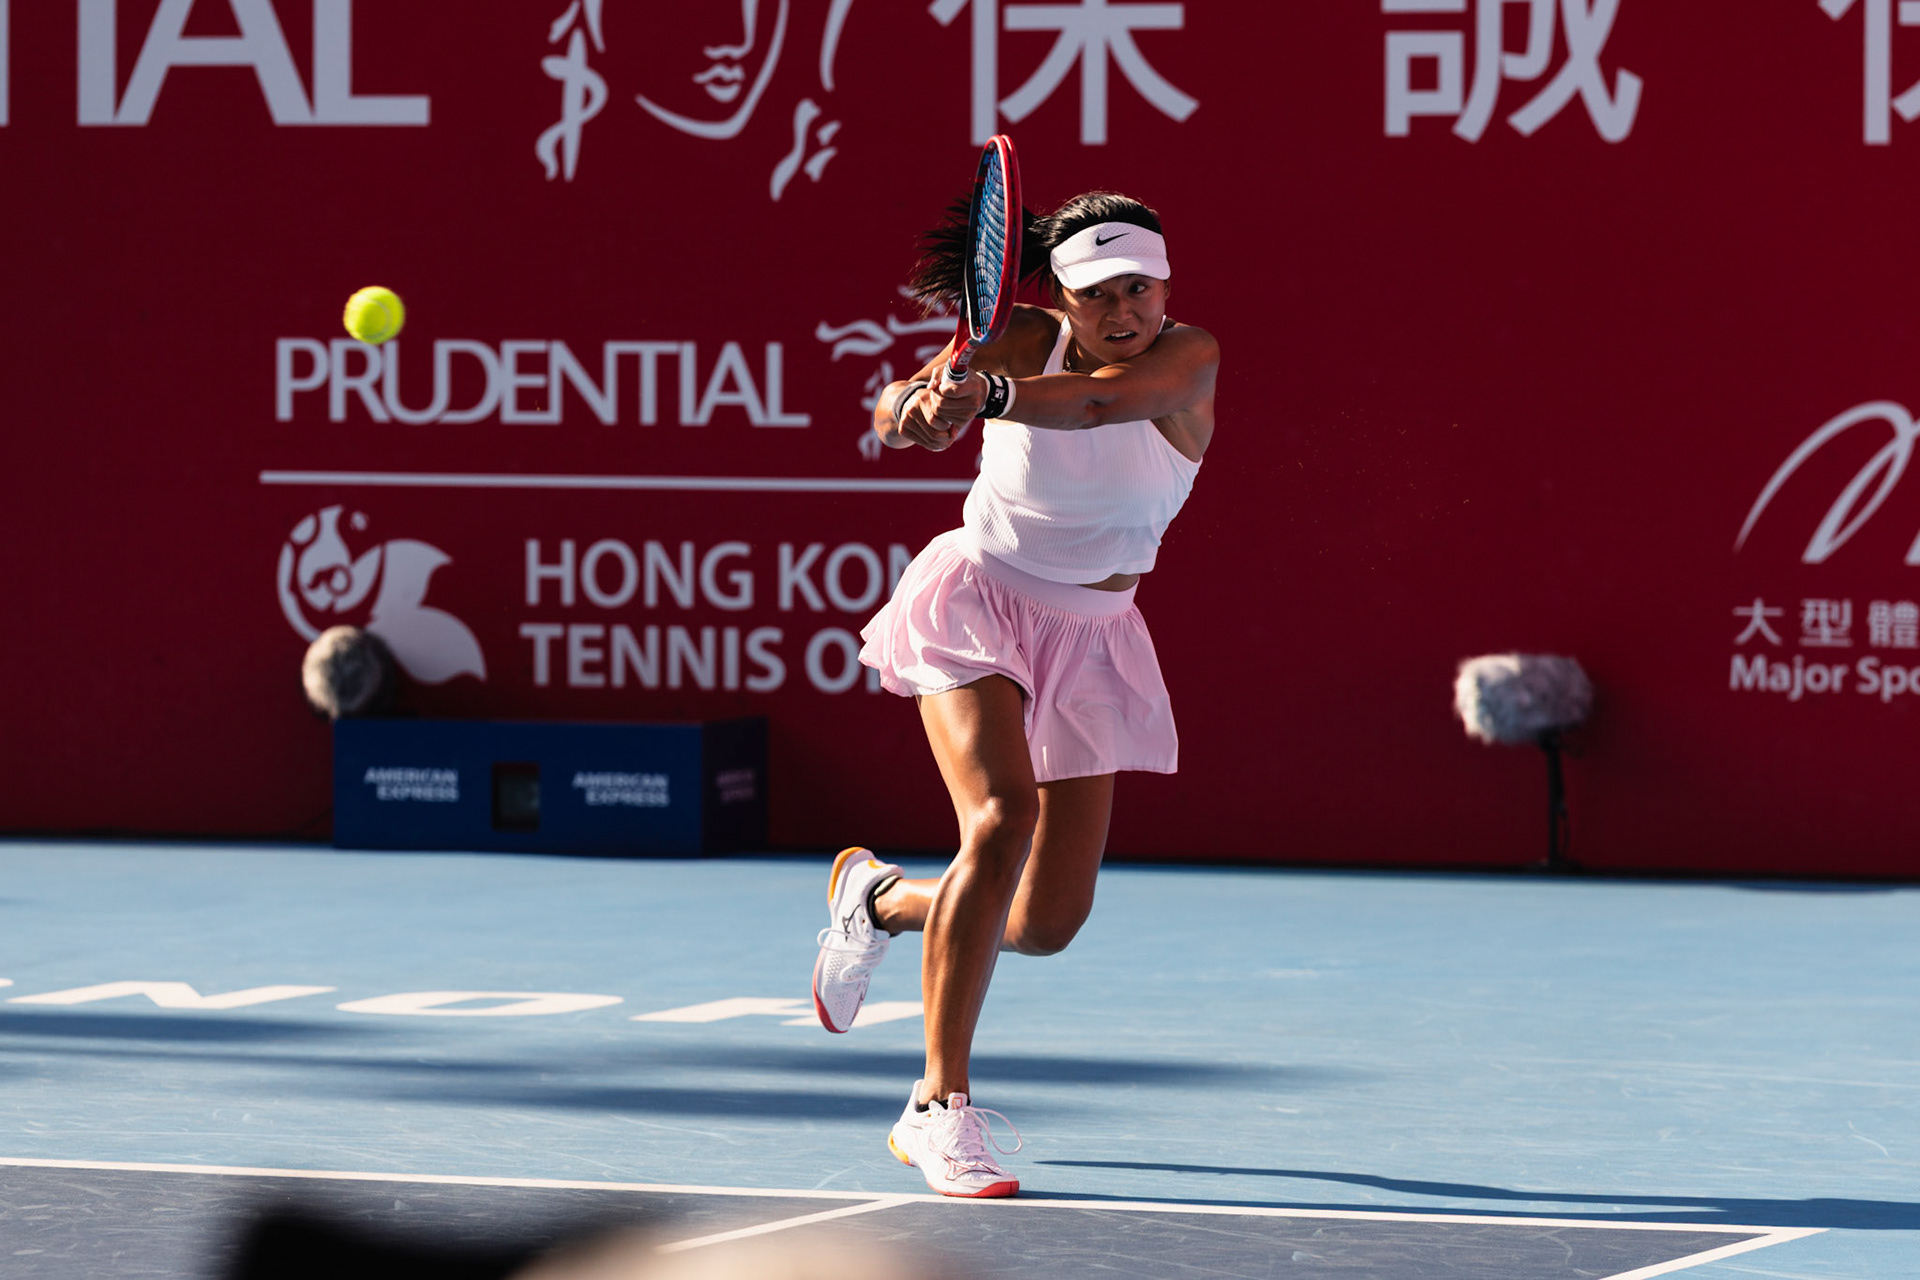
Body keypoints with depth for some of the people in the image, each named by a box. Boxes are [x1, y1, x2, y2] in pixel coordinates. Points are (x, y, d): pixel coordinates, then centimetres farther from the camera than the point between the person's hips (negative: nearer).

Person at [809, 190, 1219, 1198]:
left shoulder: (1188, 357, -16)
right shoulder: (1026, 340, -13)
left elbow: (1107, 395, -39)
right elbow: (898, 409, -25)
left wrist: (984, 398, -55)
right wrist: (912, 408, -50)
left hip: (1088, 633, 3)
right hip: (977, 601, -3)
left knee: (1048, 922, 2)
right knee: (1002, 820, -28)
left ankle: (880, 899, 34)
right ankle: (941, 1104, -23)